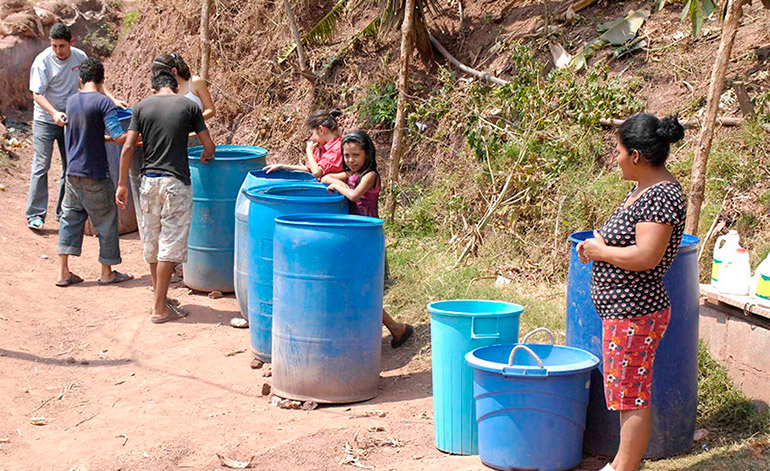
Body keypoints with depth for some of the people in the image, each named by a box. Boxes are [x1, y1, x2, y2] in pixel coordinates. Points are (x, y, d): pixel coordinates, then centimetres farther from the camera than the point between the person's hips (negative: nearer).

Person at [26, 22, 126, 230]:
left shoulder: (79, 57, -3)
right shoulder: (42, 61, -16)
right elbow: (37, 94, -18)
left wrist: (112, 99, -2)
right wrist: (54, 113, -33)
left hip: (71, 120, 5)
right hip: (46, 120, -5)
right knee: (41, 166, -7)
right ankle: (35, 215, -3)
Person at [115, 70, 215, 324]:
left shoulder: (142, 106, 5)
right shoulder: (189, 106, 0)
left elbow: (128, 147, -1)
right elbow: (209, 146, 1)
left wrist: (122, 184, 4)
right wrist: (205, 157, 24)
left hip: (149, 180, 3)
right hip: (176, 182, -3)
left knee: (152, 243, 16)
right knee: (170, 245, 0)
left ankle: (161, 298, 28)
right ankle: (160, 309, 0)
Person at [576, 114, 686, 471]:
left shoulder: (662, 196, -20)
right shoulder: (644, 188, 11)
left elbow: (645, 257, -28)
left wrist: (600, 250, -14)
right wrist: (596, 245, 7)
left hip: (633, 314, -11)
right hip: (623, 309, 11)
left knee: (632, 396, 0)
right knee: (628, 393, 19)